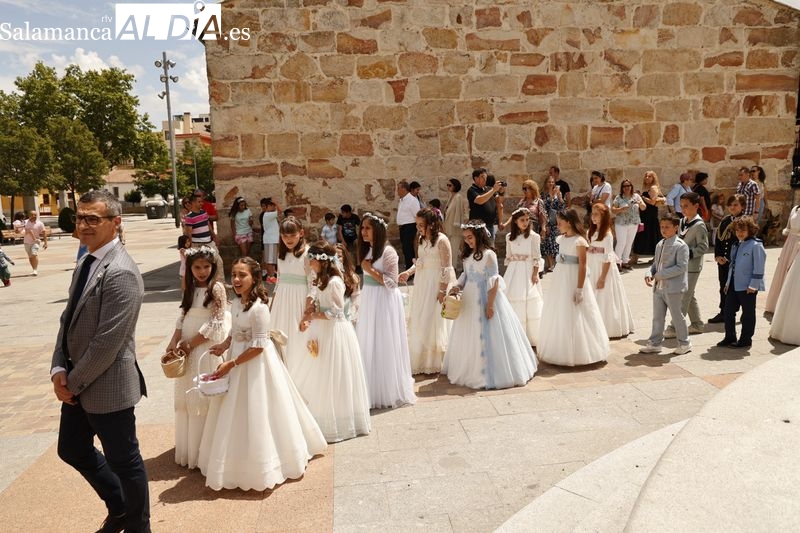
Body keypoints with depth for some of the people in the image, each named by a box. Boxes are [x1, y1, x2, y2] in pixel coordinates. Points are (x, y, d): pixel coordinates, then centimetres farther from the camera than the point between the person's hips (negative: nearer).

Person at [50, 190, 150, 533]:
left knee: (124, 461, 9)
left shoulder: (121, 273, -23)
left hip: (108, 385, -9)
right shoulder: (86, 263, 6)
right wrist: (59, 369, -2)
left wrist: (73, 382, -13)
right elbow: (69, 320, 10)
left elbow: (107, 342, -24)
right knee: (72, 451, 24)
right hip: (77, 382, 10)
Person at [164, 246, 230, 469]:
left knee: (204, 397, -2)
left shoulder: (216, 288, -10)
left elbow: (217, 322, -14)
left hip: (207, 347, -7)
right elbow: (182, 318, 10)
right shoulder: (190, 289, 10)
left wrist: (190, 344, -12)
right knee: (187, 396, 13)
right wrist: (174, 342, -5)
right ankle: (188, 448, 26)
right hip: (188, 350, 7)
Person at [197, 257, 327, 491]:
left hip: (256, 364, -9)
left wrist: (231, 364, -22)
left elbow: (258, 346, -24)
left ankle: (260, 467, 24)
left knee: (255, 414, 4)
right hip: (237, 361, 9)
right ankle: (239, 463, 38)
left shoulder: (259, 308, -24)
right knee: (237, 415, 19)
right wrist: (224, 345, -1)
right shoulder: (235, 304, 2)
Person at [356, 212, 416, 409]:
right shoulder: (368, 250, 10)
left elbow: (392, 282, -18)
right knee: (369, 345, 14)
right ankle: (372, 388, 28)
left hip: (385, 301, -8)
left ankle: (390, 390, 15)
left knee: (384, 345, 1)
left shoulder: (388, 252, -15)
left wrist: (370, 270, -17)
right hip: (369, 300, 8)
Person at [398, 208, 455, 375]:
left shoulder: (441, 240, -16)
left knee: (435, 323, 1)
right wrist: (408, 273, 0)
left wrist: (443, 290, -17)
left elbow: (447, 268, -16)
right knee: (419, 322, 13)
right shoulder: (421, 239, 7)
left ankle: (435, 363, 17)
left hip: (436, 284, -8)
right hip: (422, 283, 8)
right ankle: (421, 360, 28)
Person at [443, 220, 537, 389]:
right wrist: (457, 287, -2)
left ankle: (488, 374, 11)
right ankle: (470, 370, 30)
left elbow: (494, 281, -16)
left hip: (485, 299, -7)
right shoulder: (467, 255, 8)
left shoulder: (488, 254, -14)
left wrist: (490, 304, -20)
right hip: (469, 300, 8)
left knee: (486, 337, -1)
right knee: (469, 337, 15)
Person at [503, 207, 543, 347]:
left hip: (528, 272, -4)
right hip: (513, 272, 4)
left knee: (529, 305, -4)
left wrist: (535, 274, -11)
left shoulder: (533, 236, -4)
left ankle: (531, 337, 9)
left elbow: (537, 258, -4)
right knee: (512, 304, 4)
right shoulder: (509, 237, 7)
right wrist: (507, 274, 10)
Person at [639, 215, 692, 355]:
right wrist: (649, 273, -3)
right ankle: (655, 343, 22)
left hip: (673, 287, -7)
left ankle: (684, 343, 21)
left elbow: (681, 267, -20)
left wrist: (660, 275, -21)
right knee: (657, 316, 13)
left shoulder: (680, 246, -13)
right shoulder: (660, 245, 11)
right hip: (658, 287, 7)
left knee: (676, 316, 5)